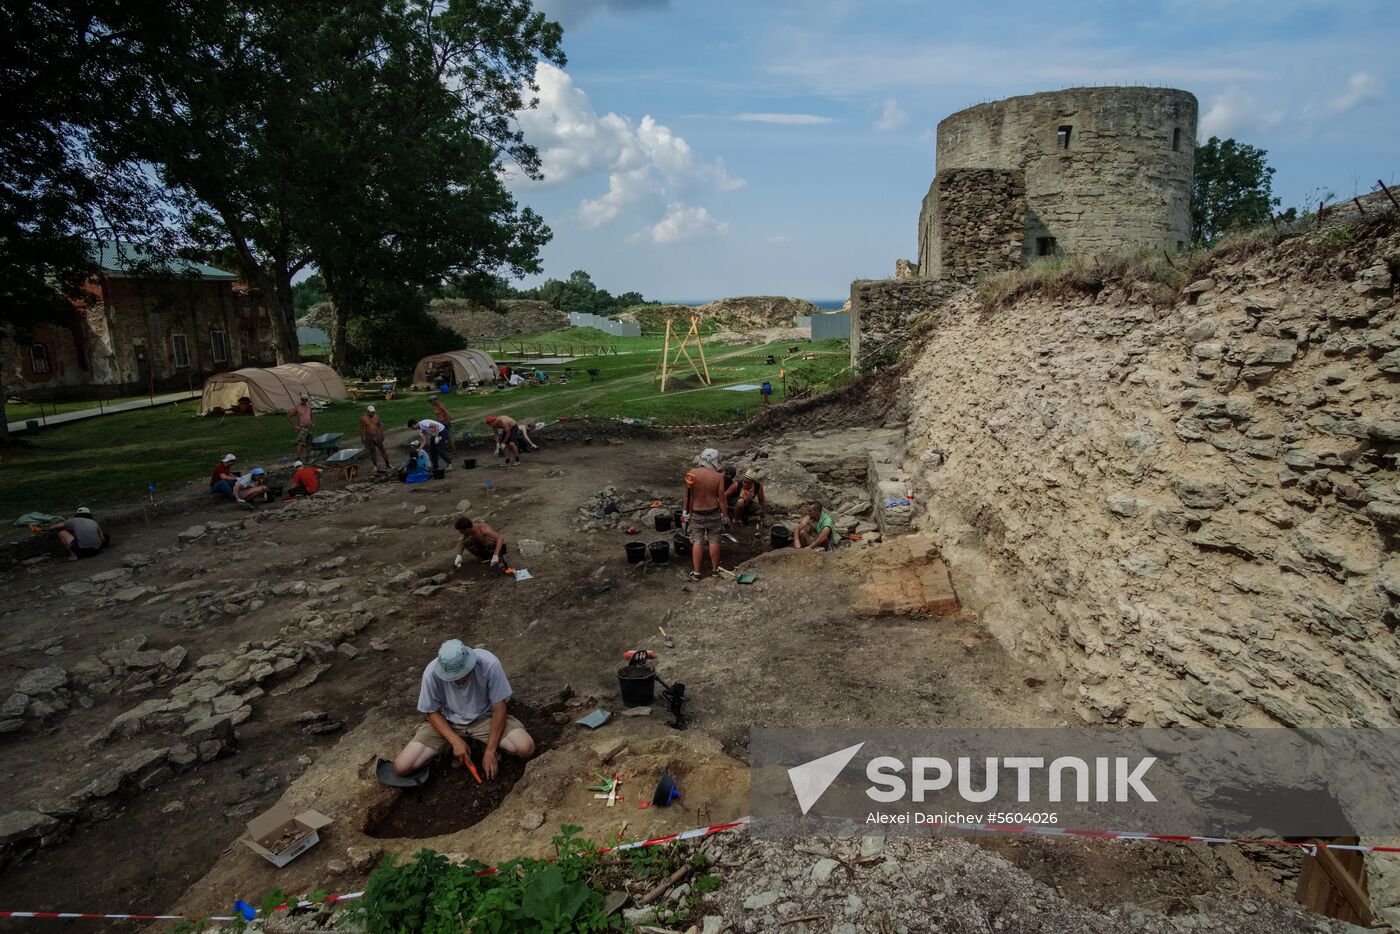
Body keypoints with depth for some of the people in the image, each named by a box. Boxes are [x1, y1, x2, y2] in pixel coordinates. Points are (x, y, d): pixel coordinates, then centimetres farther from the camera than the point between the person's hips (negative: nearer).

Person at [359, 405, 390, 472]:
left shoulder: (376, 416, 0)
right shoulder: (363, 418, -6)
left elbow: (380, 426, 9)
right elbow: (361, 428, -1)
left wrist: (382, 435, 9)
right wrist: (362, 438, -2)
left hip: (377, 436, 1)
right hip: (369, 437, -1)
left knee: (382, 450, 5)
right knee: (372, 451, 7)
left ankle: (387, 464, 15)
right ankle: (375, 466, 18)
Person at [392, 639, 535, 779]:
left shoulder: (489, 664, -29)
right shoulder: (432, 673, -25)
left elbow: (499, 708, -18)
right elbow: (432, 713, -9)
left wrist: (490, 750, -21)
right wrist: (456, 741, -20)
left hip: (484, 718, -1)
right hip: (447, 722, 1)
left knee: (526, 748, -26)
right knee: (401, 766, -17)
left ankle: (483, 744, 4)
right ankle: (450, 748, 7)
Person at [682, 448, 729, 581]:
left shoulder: (691, 474, -10)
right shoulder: (718, 477, -14)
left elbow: (687, 496, -6)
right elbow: (722, 499, -9)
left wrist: (686, 514, 3)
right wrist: (725, 516, 2)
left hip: (696, 514, 1)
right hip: (714, 513, -1)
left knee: (697, 542, 7)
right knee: (714, 541, 12)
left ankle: (696, 573, 9)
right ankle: (715, 569, 23)